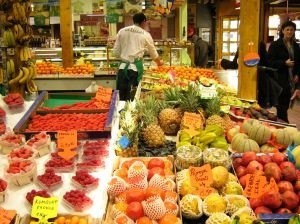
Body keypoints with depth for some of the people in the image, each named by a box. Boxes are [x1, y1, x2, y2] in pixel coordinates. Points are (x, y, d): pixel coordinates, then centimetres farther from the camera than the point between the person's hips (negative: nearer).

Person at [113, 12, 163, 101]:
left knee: (121, 96, 9)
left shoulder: (122, 31, 9)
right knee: (133, 97, 2)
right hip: (136, 67, -3)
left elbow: (116, 52, 8)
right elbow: (153, 53, 16)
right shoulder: (145, 34, 4)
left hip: (123, 66, 3)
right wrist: (159, 62, 35)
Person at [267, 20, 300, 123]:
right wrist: (284, 63, -19)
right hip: (280, 78, -5)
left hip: (291, 78, 5)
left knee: (286, 103, 9)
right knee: (281, 104, -3)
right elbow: (270, 61, -10)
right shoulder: (275, 45, -5)